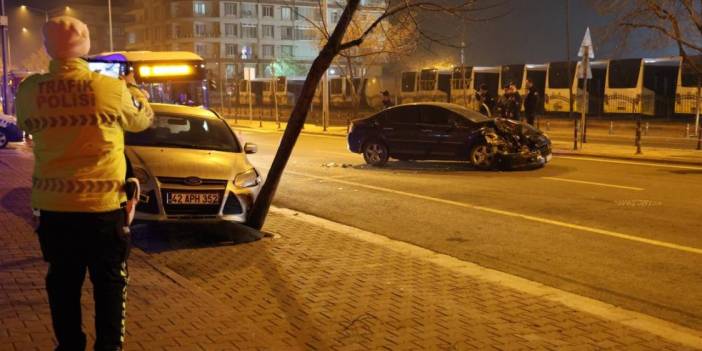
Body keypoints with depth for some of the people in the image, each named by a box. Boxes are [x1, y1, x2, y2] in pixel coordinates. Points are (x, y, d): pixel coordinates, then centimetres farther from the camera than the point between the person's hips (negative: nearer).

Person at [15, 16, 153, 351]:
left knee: (63, 282, 15)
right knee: (109, 282, 12)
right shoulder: (110, 88, -12)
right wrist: (130, 86, 26)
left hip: (51, 206, 3)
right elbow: (142, 120, 7)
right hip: (103, 204, -2)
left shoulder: (29, 91, -5)